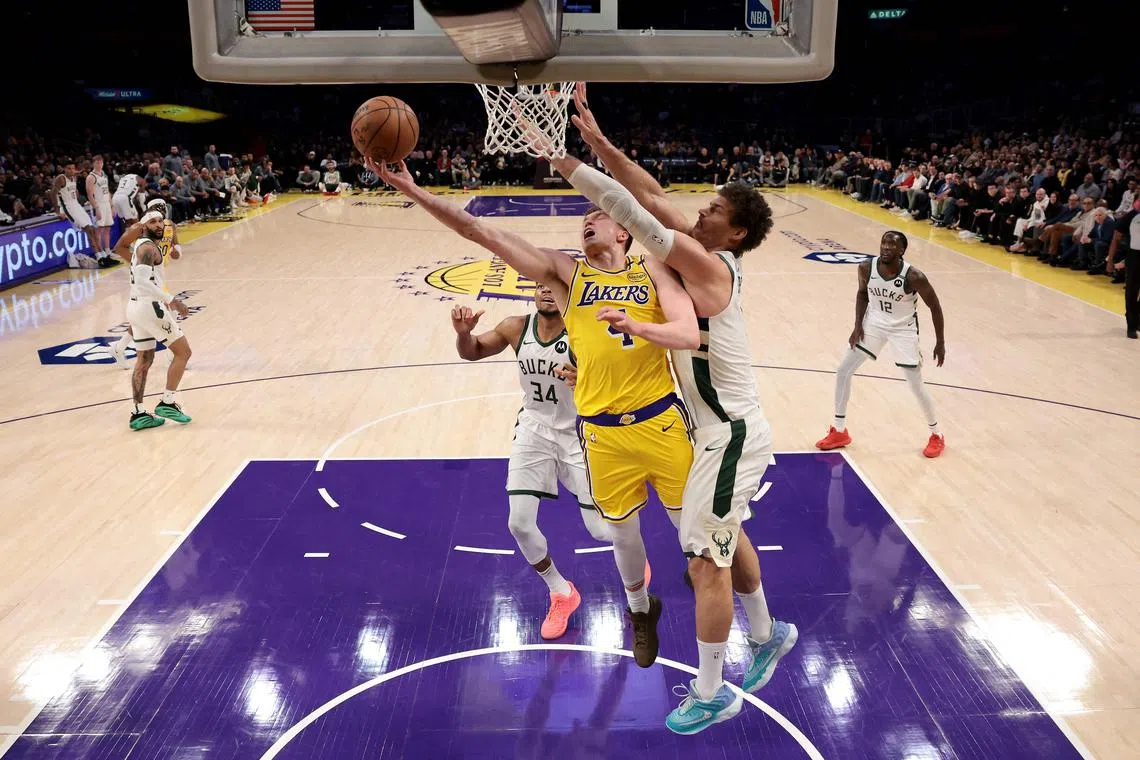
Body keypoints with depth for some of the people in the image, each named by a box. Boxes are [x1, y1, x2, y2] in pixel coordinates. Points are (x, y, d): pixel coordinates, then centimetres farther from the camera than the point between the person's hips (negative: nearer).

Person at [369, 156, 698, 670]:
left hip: (661, 420, -1)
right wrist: (413, 191, -13)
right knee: (623, 532, 15)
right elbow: (484, 234, -6)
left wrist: (635, 326, -30)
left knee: (690, 519, 12)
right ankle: (640, 612, 43)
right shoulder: (565, 272, 2)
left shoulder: (653, 269, 2)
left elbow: (690, 334, -11)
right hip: (602, 431, 1)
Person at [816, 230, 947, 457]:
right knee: (843, 371, 0)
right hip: (874, 323, 4)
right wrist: (858, 325, -5)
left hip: (903, 329, -4)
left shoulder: (913, 277, -28)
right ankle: (839, 431, 13)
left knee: (916, 385, -2)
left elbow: (934, 306, -13)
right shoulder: (867, 268, -18)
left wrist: (940, 342, -10)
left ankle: (936, 436, 22)